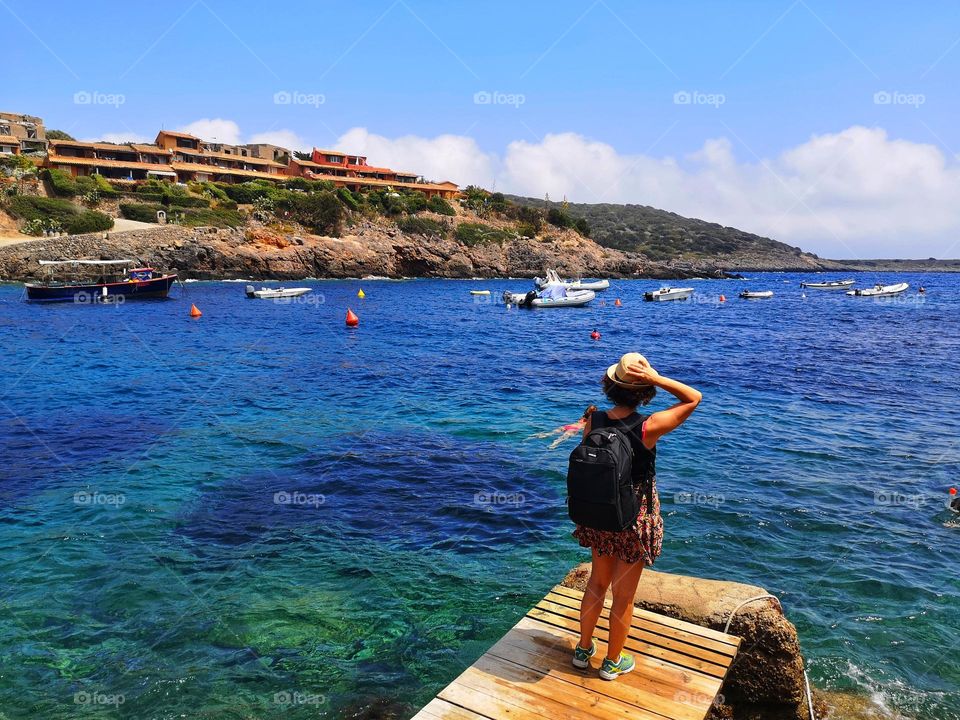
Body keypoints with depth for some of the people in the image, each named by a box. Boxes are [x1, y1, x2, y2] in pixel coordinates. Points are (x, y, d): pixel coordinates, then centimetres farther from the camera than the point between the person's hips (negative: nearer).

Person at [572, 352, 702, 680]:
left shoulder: (593, 421, -12)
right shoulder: (648, 428, -24)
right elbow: (694, 398, -13)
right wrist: (655, 378, -22)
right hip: (634, 518, -4)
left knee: (597, 583, 25)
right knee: (623, 595, 15)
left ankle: (583, 649, 42)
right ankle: (612, 662, 35)